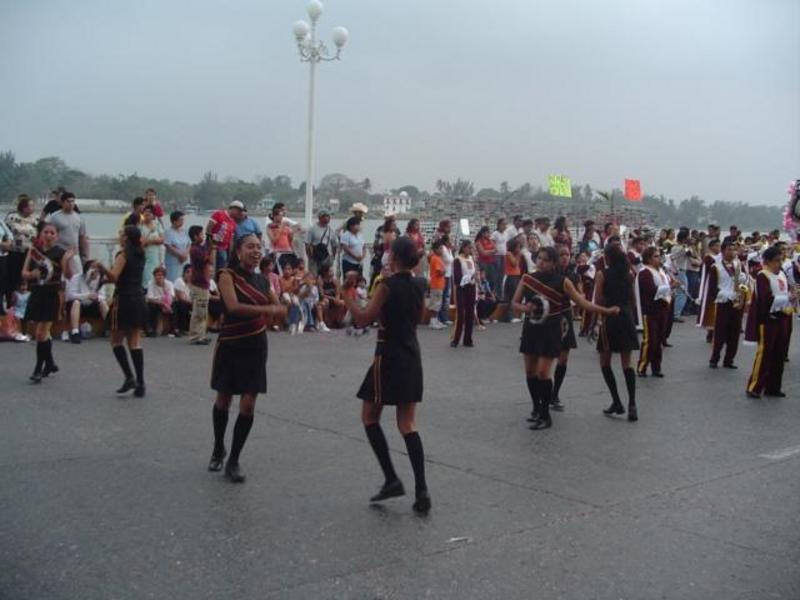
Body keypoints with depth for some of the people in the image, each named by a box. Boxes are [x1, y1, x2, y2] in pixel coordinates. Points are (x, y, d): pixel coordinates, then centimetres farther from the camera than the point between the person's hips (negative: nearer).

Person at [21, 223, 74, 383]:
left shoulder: (60, 252, -5)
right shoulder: (34, 250, 7)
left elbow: (68, 275, -13)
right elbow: (24, 273, 8)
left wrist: (68, 260, -30)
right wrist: (31, 274, -14)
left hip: (51, 296, -5)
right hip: (36, 294, 5)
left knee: (42, 333, -8)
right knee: (38, 333, 14)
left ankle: (39, 369, 0)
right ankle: (50, 364, 32)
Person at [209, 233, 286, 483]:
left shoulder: (262, 280, 5)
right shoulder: (228, 275, -10)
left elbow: (279, 308, 15)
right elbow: (233, 306, -25)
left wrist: (271, 312, -6)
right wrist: (264, 309, -29)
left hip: (256, 347, 3)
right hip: (230, 345, -3)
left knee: (248, 404, -4)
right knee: (223, 400, 11)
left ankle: (233, 461, 8)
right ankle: (218, 450, 36)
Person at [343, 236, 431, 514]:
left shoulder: (388, 285, -14)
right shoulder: (419, 285, 6)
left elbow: (364, 318, -16)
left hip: (388, 357, -7)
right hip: (412, 357, 7)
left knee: (370, 418, 9)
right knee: (407, 425, 7)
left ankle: (391, 480, 3)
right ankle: (421, 490, -1)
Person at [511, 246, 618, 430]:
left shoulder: (562, 282, -7)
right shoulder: (527, 279, 0)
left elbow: (582, 302, -6)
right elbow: (514, 302, 6)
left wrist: (606, 310, -11)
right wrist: (524, 308, -16)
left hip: (551, 331, -4)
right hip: (531, 328, 4)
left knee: (543, 372, -10)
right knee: (530, 371, 10)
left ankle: (545, 416, 2)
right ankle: (537, 407, 31)